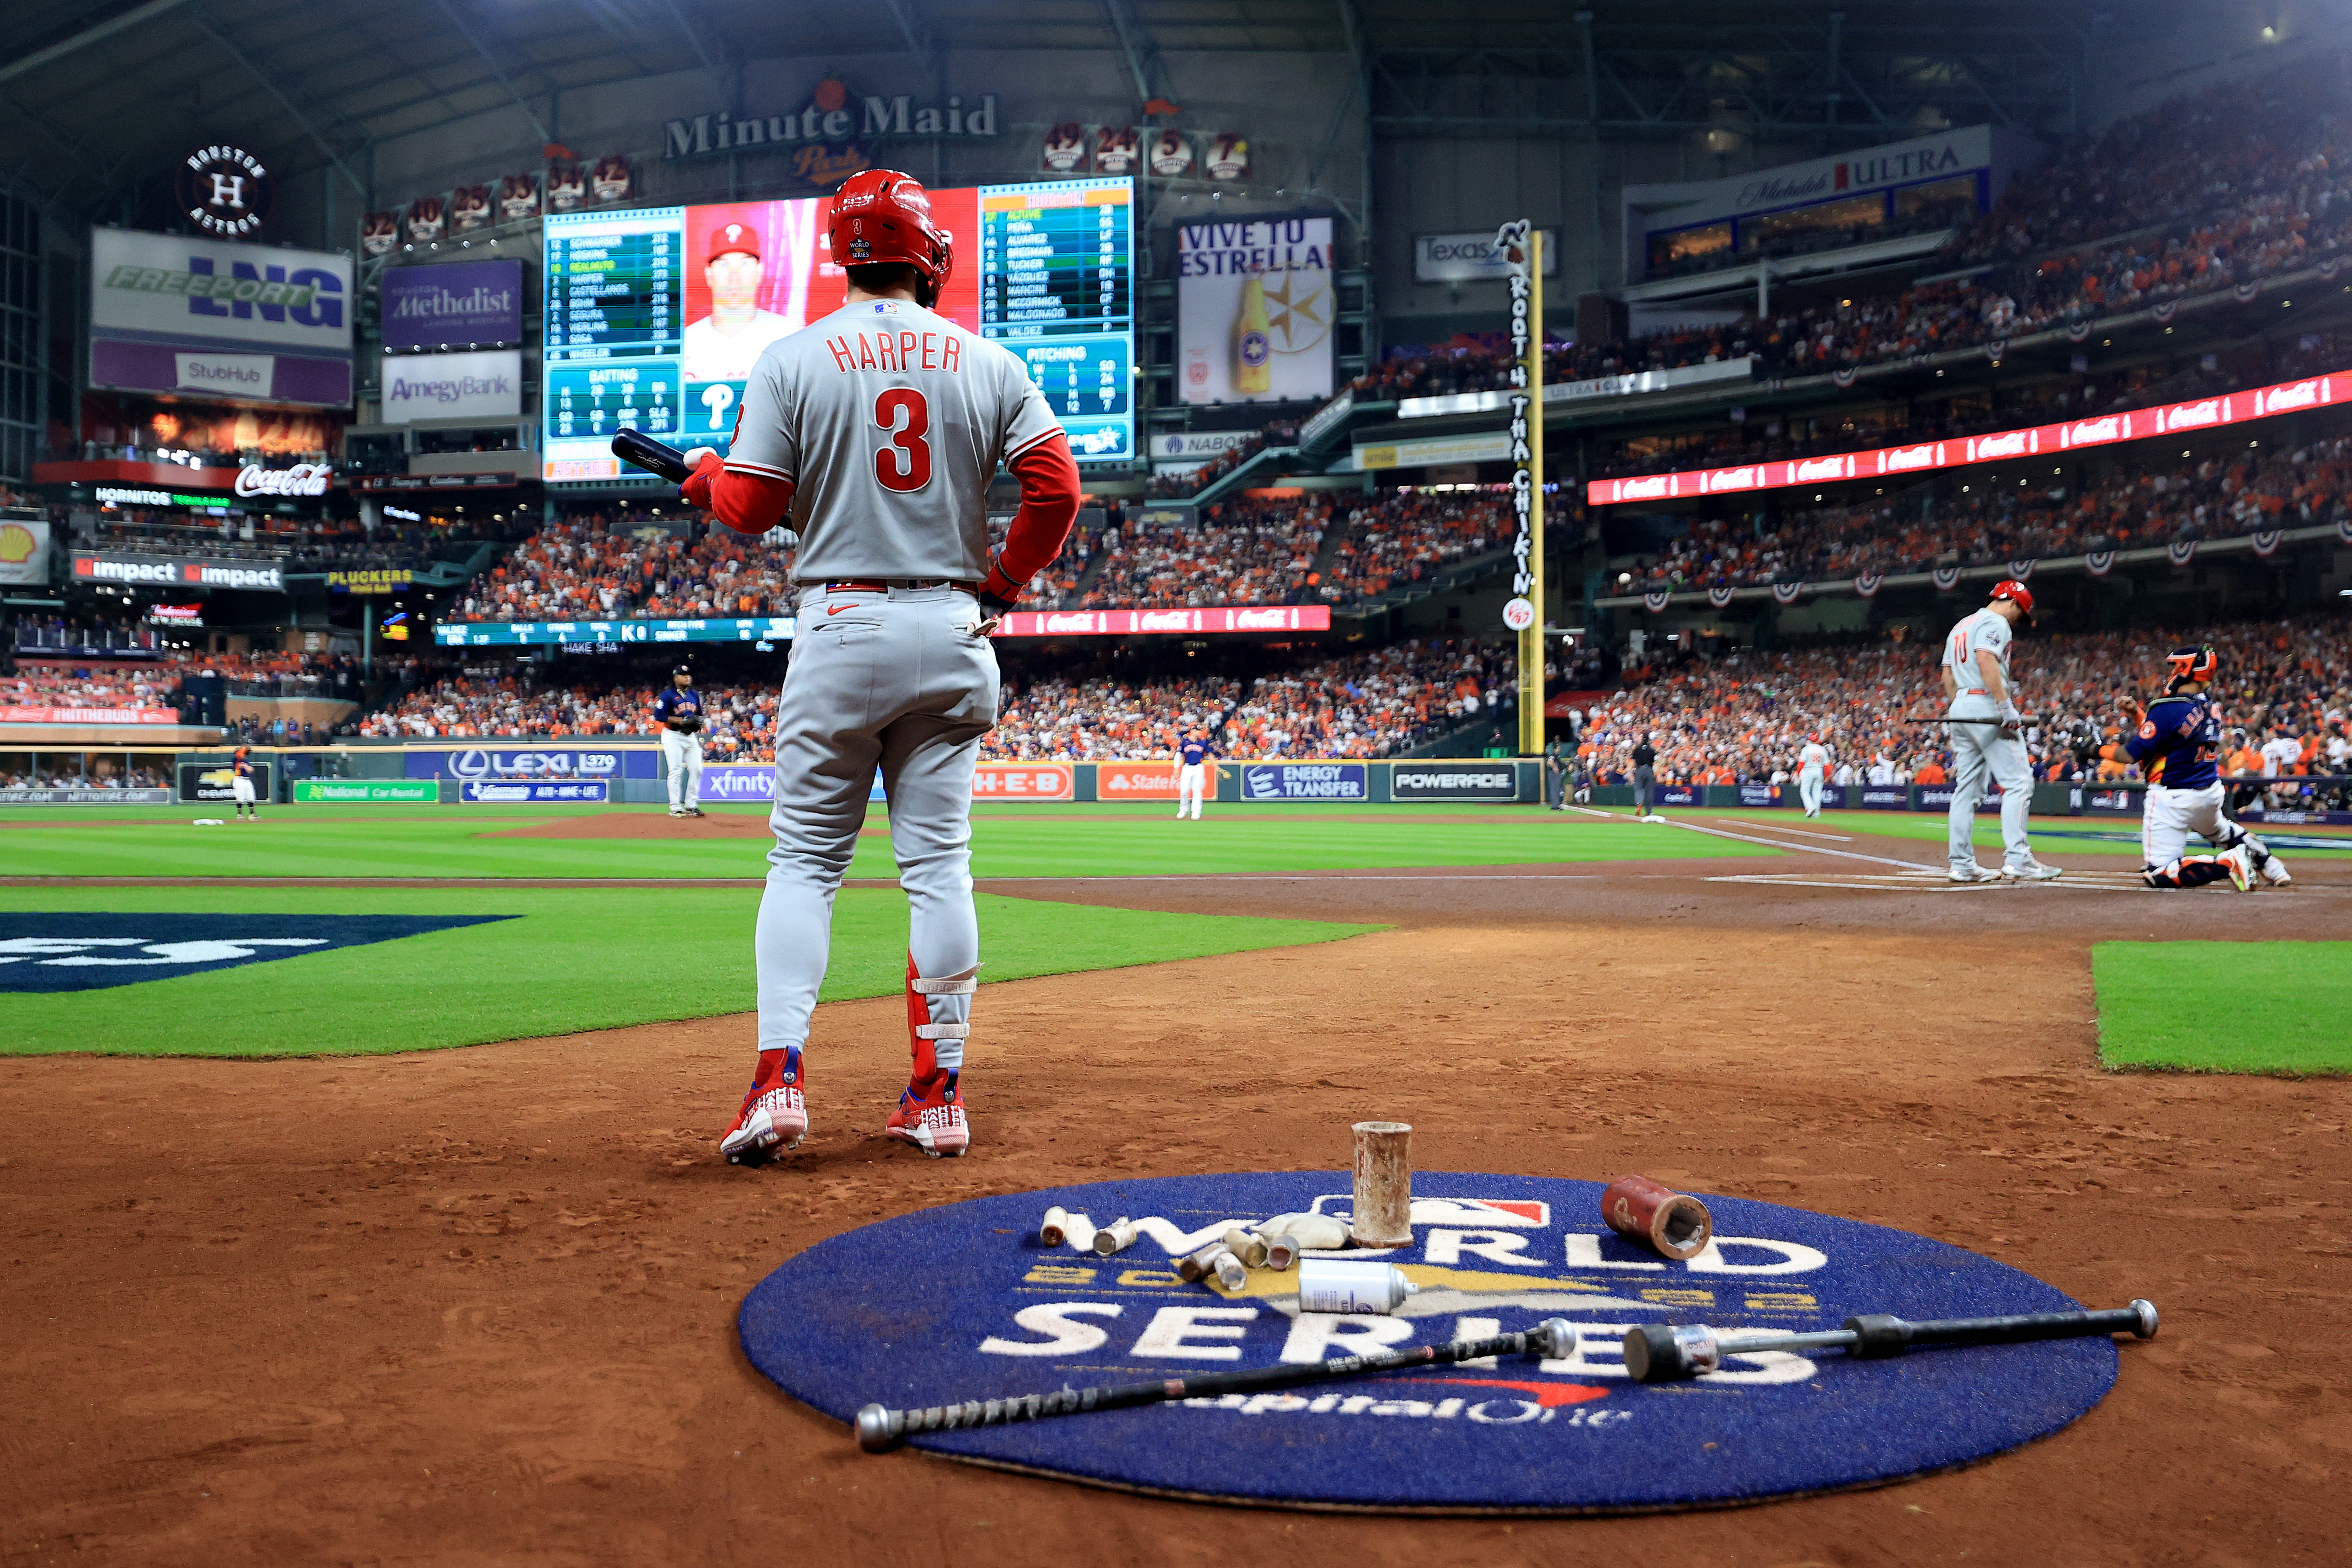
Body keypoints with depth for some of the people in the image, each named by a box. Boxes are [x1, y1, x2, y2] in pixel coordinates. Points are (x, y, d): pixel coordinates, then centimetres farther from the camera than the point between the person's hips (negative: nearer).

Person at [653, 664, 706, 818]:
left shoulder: (695, 695, 13)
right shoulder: (667, 695, -7)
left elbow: (700, 714, 24)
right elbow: (659, 715, -14)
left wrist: (699, 722, 1)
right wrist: (681, 721, -20)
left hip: (691, 736, 6)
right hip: (673, 736, -6)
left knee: (696, 769, 1)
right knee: (676, 771, -9)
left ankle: (691, 806, 11)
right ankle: (675, 808, -4)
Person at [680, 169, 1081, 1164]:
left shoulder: (794, 360, -2)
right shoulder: (987, 363, 4)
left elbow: (750, 509, -4)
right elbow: (1056, 486, -2)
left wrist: (705, 476, 18)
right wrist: (1000, 587, 11)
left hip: (840, 628, -2)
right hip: (952, 633, 2)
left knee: (804, 862, 5)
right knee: (939, 867, 6)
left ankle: (778, 1081, -5)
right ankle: (939, 1098, 10)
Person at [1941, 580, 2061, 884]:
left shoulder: (1960, 627, 23)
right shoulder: (1995, 622, -5)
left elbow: (1947, 674, 22)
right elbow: (1986, 660, -21)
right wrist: (2007, 706, -24)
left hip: (1959, 710, 9)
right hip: (1987, 708, -9)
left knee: (1967, 788, 8)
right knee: (2018, 782, -9)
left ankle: (1962, 865, 6)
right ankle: (2017, 860, -17)